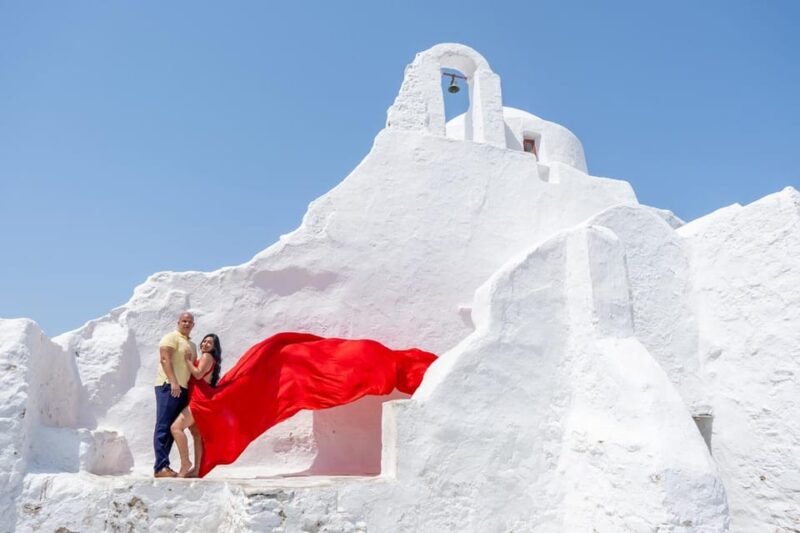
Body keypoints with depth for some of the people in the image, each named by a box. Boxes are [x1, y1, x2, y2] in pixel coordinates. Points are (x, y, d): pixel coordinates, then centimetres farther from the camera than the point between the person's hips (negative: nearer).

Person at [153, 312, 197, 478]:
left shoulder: (192, 344, 24)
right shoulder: (172, 337, -1)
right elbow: (164, 359, -14)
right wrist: (173, 382, -24)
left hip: (183, 389, 8)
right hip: (169, 386, -8)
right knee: (163, 427, -9)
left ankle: (163, 466, 12)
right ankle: (161, 467, -11)